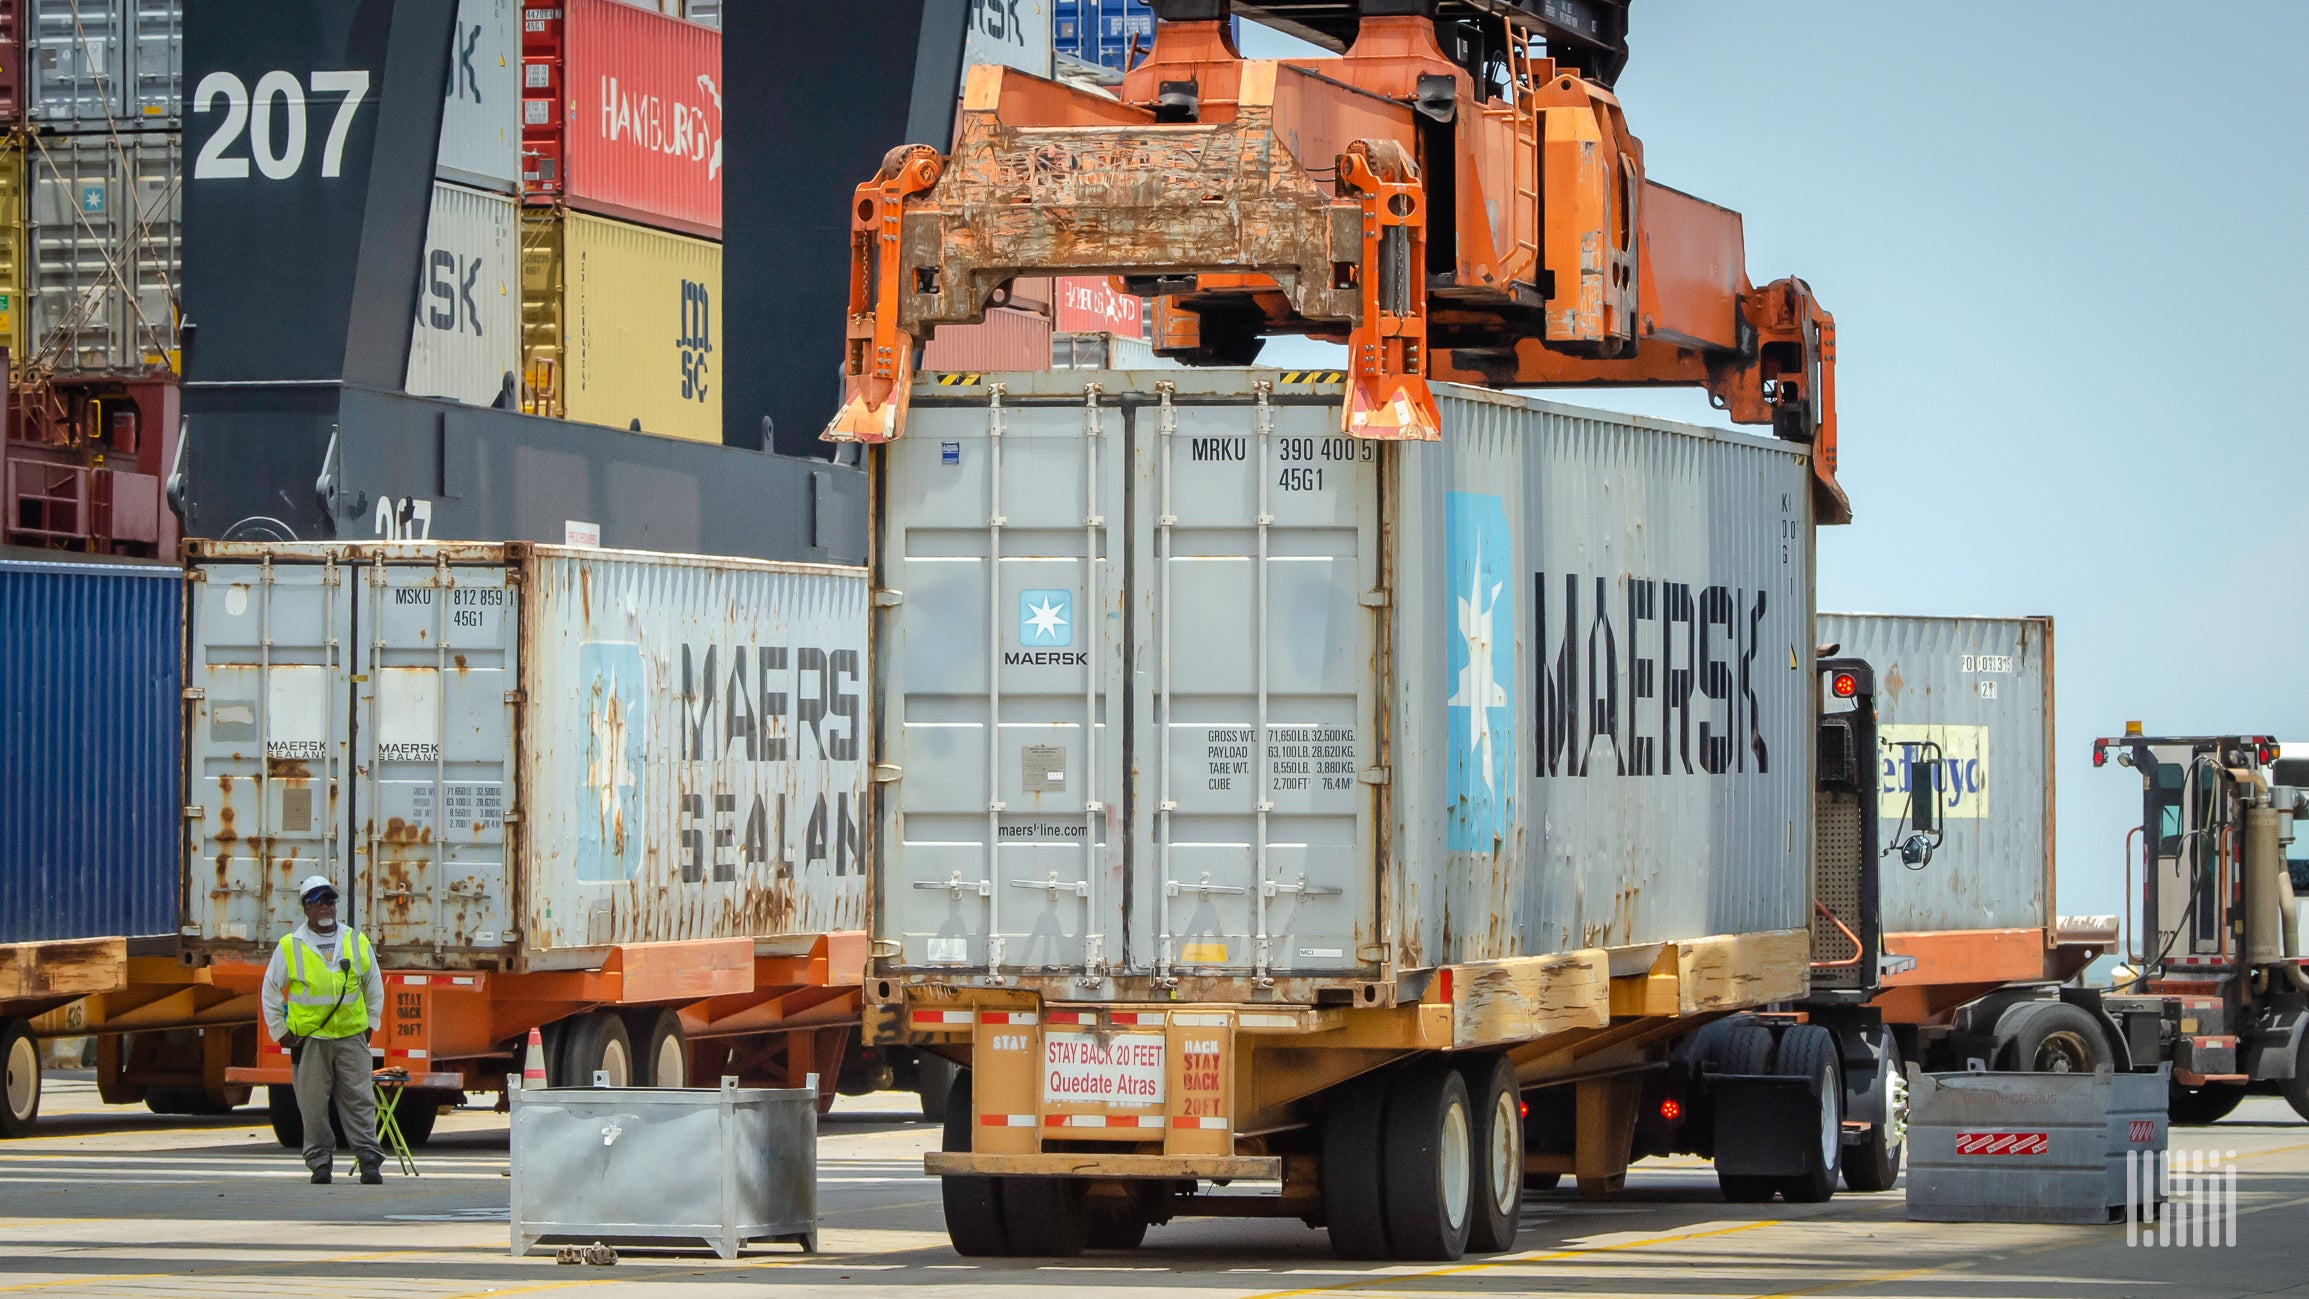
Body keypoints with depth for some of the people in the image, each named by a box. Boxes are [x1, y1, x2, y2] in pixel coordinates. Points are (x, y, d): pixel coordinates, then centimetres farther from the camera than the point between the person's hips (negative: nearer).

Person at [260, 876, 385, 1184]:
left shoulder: (357, 942, 9)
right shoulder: (289, 947, 3)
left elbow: (374, 987, 20)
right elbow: (270, 993, 10)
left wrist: (370, 1024, 15)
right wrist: (280, 1032, 6)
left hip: (352, 1037, 1)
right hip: (309, 1040, -1)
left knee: (359, 1101, -3)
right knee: (314, 1106, -1)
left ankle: (369, 1160, -2)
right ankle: (320, 1162, 6)